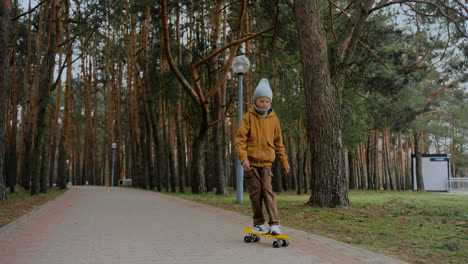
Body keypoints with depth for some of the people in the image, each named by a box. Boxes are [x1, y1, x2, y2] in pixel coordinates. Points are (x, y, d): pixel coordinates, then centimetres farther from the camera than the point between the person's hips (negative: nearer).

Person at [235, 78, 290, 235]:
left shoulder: (273, 119, 7)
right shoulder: (248, 117, -3)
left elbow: (278, 143, 16)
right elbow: (240, 140, -7)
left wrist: (284, 161, 15)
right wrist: (243, 158, -20)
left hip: (266, 163, 1)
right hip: (250, 163, -1)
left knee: (268, 191, -10)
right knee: (256, 193, 1)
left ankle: (275, 224, -10)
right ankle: (259, 223, 14)